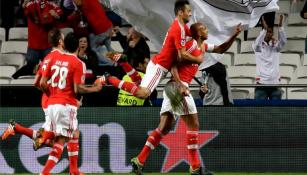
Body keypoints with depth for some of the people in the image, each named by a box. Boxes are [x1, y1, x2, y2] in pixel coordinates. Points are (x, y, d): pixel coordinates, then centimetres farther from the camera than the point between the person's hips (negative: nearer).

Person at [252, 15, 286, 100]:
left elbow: (283, 41, -11)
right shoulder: (258, 46, 3)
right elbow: (257, 43, -21)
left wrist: (280, 26, -27)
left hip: (275, 83, 3)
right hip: (262, 83, -3)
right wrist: (264, 28, -34)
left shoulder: (276, 45, 8)